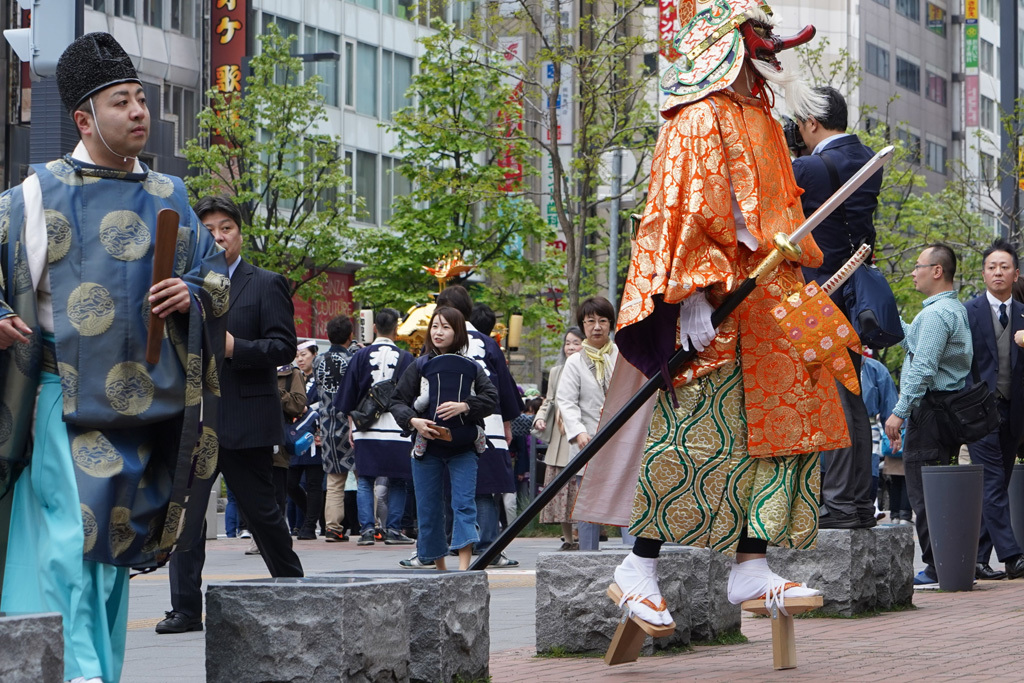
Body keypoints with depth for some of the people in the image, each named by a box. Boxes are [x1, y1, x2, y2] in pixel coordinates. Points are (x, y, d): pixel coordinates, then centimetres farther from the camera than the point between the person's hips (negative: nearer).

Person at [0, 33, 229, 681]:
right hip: (68, 392, -4)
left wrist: (193, 294, -4)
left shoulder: (168, 196, 11)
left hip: (147, 398, 4)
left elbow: (215, 269, 17)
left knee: (120, 533, 9)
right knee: (74, 530, -14)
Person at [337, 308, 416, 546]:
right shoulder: (405, 358, 1)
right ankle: (393, 529, 3)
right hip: (397, 430, -1)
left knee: (365, 482, 4)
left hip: (366, 430, 1)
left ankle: (366, 529, -4)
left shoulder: (361, 356, 3)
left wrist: (352, 428, 14)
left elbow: (348, 396, 6)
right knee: (397, 483, 7)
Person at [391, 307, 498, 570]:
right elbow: (398, 402, 2)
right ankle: (439, 566, 18)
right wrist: (413, 421, -17)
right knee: (429, 509, 5)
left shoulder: (471, 368, 4)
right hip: (427, 447, 1)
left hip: (463, 448, -1)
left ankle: (464, 566, -17)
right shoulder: (419, 367, 4)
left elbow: (490, 397, -3)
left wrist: (464, 406, -19)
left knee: (464, 503, -12)